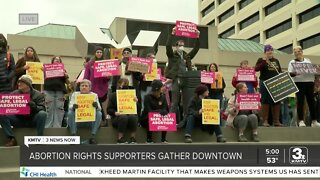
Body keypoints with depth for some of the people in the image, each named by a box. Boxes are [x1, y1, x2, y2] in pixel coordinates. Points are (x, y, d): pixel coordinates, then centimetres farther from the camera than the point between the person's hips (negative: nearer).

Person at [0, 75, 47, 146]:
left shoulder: (38, 94, -2)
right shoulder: (14, 93, 5)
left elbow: (42, 109, -12)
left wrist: (32, 105, -31)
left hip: (32, 121, -2)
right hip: (18, 120, 2)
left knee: (42, 114, -32)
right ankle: (12, 139, -18)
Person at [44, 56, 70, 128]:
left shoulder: (62, 70, 19)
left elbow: (67, 82, 14)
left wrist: (66, 76, -4)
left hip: (60, 91, 1)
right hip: (49, 90, -1)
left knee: (59, 109, -3)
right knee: (49, 109, -3)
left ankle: (57, 127, 1)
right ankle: (47, 127, 1)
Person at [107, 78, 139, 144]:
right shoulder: (113, 95, 9)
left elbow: (138, 110, 11)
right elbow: (109, 110, 2)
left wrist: (136, 102, -10)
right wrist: (115, 113, -18)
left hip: (131, 114, 2)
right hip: (117, 117, -1)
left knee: (133, 117, -33)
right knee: (123, 117, -35)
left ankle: (133, 138, -25)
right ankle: (120, 138, -27)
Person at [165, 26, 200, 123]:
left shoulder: (187, 56, 17)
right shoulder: (172, 55, 5)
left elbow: (196, 49, 13)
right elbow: (168, 46, -10)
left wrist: (197, 38, 4)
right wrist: (172, 34, -15)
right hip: (176, 79, -4)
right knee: (175, 102, -3)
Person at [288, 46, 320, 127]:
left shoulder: (308, 61, 19)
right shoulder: (292, 62, 8)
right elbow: (289, 73, -3)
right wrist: (295, 74, -24)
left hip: (309, 82, 3)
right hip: (299, 83, -3)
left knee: (311, 101, 4)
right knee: (300, 101, -6)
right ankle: (301, 121, -3)